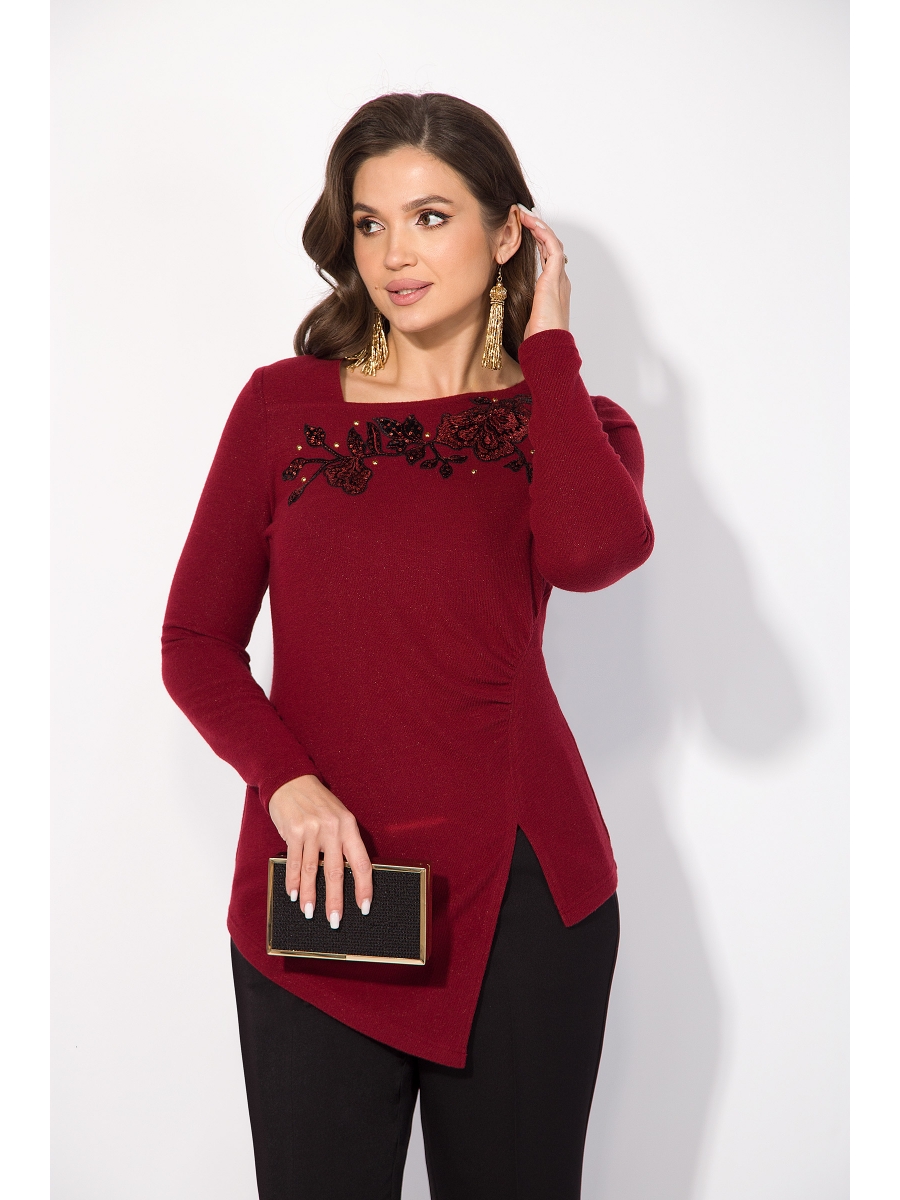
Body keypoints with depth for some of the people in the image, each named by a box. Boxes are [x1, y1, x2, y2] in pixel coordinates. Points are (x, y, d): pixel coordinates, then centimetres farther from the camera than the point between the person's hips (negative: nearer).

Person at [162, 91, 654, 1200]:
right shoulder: (284, 403, 5)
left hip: (518, 888, 0)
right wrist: (288, 781, -14)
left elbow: (594, 553, -19)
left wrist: (545, 343, -7)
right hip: (315, 892, 0)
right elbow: (196, 641, 3)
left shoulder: (566, 420, 5)